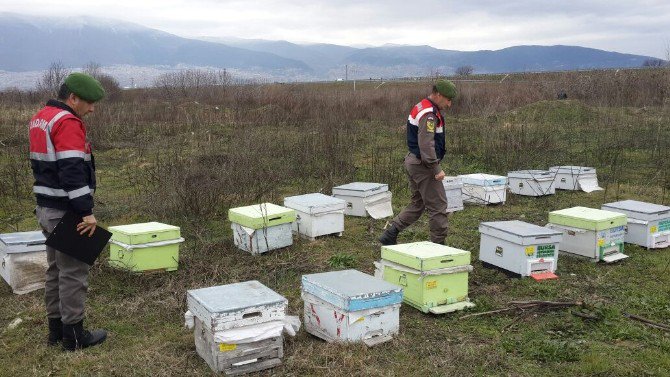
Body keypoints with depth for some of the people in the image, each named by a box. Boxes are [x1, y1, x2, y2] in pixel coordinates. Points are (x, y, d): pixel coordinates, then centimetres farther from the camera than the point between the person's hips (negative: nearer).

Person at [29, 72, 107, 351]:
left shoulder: (40, 118, 14)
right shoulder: (67, 123, -18)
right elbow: (73, 172, -26)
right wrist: (87, 212, -24)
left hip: (46, 207, 10)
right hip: (66, 212, -10)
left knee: (56, 269, 17)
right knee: (74, 273, -1)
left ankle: (56, 329, 26)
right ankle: (74, 335, 7)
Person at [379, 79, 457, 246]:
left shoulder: (421, 107, 14)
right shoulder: (429, 114, -19)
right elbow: (426, 145, -27)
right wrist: (436, 169, -24)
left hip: (413, 162, 10)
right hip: (422, 165, -10)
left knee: (418, 203, 18)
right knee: (437, 205, -1)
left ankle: (390, 233, 16)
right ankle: (439, 243, 8)